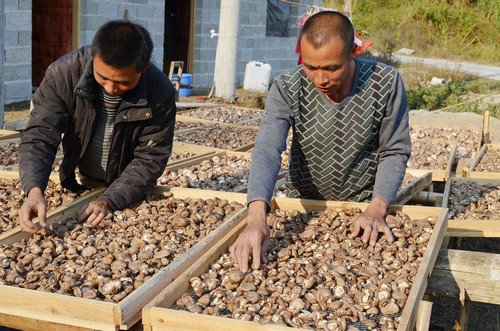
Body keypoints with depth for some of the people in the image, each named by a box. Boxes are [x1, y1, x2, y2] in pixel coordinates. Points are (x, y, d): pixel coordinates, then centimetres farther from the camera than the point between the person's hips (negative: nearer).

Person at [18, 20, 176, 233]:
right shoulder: (63, 74, -23)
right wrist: (34, 190, -41)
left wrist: (109, 201, -30)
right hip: (81, 182, 1)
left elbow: (150, 158, -18)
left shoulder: (161, 93, -24)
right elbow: (39, 137, -23)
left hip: (130, 191, -1)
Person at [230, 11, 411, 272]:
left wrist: (376, 210, -22)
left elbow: (394, 152, -9)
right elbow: (267, 152, -29)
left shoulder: (386, 83, -16)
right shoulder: (286, 89, -17)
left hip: (365, 204, 0)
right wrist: (256, 219, -44)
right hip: (304, 203, 0)